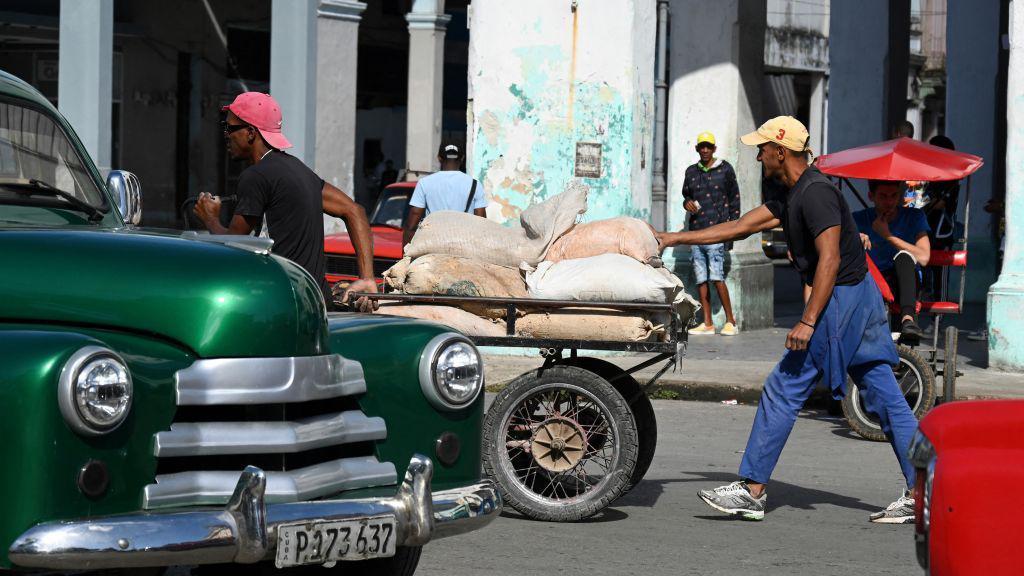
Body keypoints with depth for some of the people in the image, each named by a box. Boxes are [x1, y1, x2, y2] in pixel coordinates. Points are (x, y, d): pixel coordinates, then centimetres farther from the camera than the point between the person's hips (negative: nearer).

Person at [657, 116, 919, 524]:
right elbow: (739, 227, 21)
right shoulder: (794, 197, 16)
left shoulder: (815, 193, -15)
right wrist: (672, 239, 21)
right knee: (885, 396, 7)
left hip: (841, 301, -10)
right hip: (862, 296, 10)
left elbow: (829, 259, -23)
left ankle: (752, 491, 1)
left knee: (783, 390, -4)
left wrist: (807, 322, -25)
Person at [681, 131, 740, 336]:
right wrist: (687, 203, 3)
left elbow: (734, 198, 5)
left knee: (716, 277, -13)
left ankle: (730, 321, -6)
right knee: (701, 279, 3)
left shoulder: (725, 169, 4)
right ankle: (707, 323, 8)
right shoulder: (691, 172, 16)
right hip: (696, 231, 5)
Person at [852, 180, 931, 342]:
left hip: (906, 283, -1)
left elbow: (923, 258, -13)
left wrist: (888, 235, -14)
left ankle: (908, 319, -50)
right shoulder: (859, 219, 3)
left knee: (904, 255, -34)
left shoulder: (914, 217, 1)